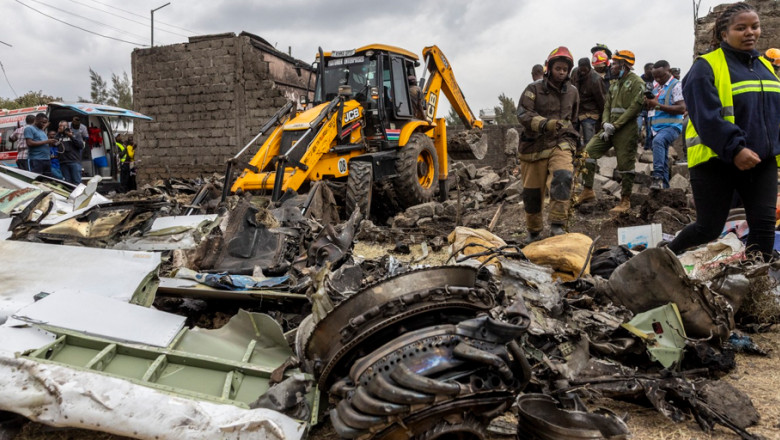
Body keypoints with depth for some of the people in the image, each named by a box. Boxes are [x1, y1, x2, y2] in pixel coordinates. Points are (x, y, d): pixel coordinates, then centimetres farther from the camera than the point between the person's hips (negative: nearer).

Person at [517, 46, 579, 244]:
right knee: (532, 191, 4)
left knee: (563, 176, -28)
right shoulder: (534, 89, -2)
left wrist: (572, 140, 34)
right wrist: (545, 123, -30)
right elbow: (523, 114, -15)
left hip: (560, 144, 2)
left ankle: (557, 225, -23)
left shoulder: (572, 92, 13)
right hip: (534, 145, -2)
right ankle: (534, 231, 26)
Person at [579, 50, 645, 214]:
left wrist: (615, 125, -17)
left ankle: (625, 201, 8)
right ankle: (588, 191, 3)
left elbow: (634, 107, -13)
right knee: (588, 152, -4)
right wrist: (605, 123, -3)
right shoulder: (615, 84, 20)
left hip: (626, 130, -7)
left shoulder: (636, 82, -4)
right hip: (610, 128, 7)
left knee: (626, 165, -2)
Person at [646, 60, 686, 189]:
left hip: (671, 126, -8)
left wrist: (658, 106, -19)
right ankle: (664, 185, 20)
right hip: (657, 127, 8)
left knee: (658, 140, -36)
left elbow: (682, 108, -15)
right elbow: (650, 107, 27)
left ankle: (658, 177, -41)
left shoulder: (676, 85, -4)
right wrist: (648, 104, 2)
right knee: (662, 159, 12)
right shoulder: (656, 87, 18)